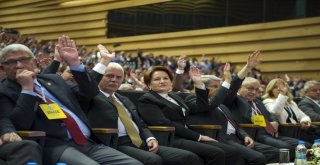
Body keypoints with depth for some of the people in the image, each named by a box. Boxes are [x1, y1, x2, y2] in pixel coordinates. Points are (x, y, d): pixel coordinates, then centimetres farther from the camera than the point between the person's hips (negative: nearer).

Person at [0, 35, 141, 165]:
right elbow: (18, 126, -8)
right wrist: (27, 89, -8)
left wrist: (74, 63, 10)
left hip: (87, 143, 6)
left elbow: (91, 94, 18)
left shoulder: (53, 80, 22)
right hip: (53, 147, -5)